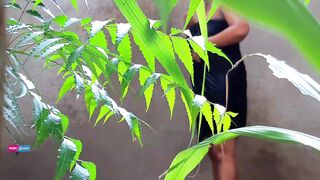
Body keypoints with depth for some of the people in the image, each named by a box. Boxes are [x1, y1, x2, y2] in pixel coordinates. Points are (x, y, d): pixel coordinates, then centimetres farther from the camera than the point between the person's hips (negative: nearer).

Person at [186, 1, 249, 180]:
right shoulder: (193, 15, 20)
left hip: (225, 79, -8)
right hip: (202, 86, 8)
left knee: (223, 151, -12)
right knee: (213, 152, 9)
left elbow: (242, 28, -20)